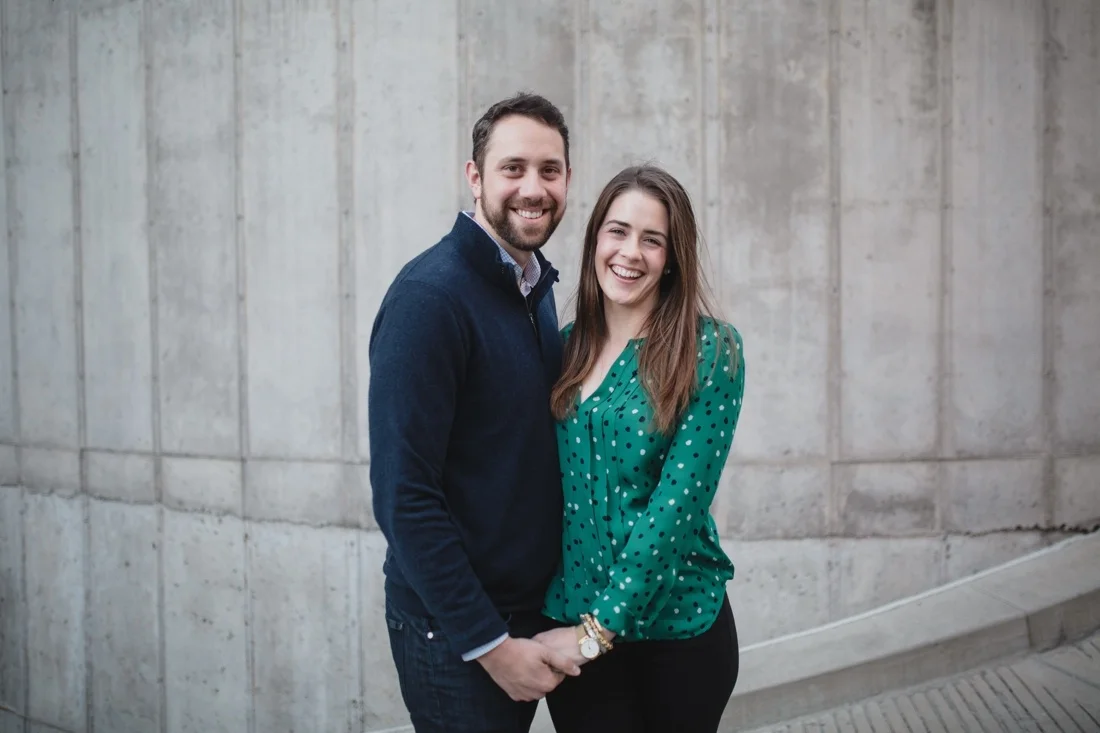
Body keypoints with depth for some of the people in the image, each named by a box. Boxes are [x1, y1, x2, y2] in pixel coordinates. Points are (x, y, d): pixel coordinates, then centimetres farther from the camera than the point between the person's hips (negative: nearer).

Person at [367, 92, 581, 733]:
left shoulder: (536, 286, 7)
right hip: (454, 632, -7)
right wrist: (489, 644, -19)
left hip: (535, 609, 8)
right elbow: (404, 495, -22)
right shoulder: (430, 295, -19)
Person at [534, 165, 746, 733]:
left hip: (676, 627, -3)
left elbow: (679, 499, -16)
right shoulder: (564, 347, 2)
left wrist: (600, 628, -17)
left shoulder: (709, 351, -10)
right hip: (568, 625, 3)